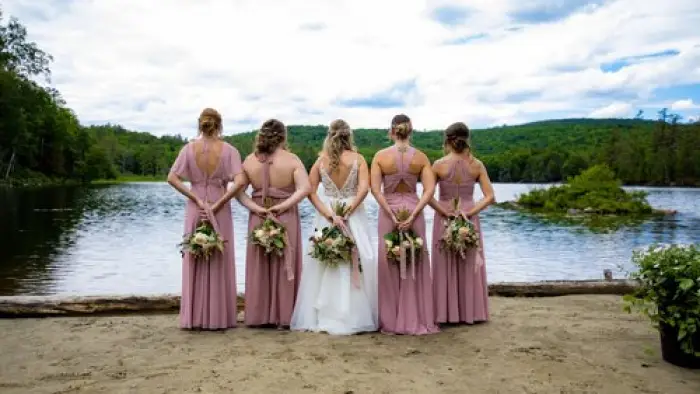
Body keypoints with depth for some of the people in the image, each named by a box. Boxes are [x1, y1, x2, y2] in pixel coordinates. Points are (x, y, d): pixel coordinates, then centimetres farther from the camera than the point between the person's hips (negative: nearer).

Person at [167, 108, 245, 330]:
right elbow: (240, 181, -17)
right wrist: (219, 203, -12)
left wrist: (196, 198, -6)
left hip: (195, 210, 2)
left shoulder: (189, 149, -1)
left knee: (195, 263, 10)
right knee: (219, 263, 8)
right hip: (220, 211, -1)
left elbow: (172, 178, -7)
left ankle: (194, 317, 17)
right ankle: (218, 317, 14)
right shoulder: (228, 150, -6)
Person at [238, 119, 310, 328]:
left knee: (259, 267, 11)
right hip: (286, 218, -2)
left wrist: (256, 208, -9)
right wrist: (282, 206, -16)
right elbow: (305, 188, -19)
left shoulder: (250, 160, 1)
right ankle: (283, 316, 12)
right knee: (284, 267, 7)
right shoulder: (292, 160, -8)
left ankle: (258, 316, 17)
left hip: (258, 219, 3)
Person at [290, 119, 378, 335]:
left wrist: (329, 214, -10)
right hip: (353, 216, -2)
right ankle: (355, 317, 7)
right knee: (357, 264, 5)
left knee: (323, 265, 8)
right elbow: (364, 189, -15)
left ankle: (321, 317, 13)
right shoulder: (358, 159, -2)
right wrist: (347, 211, -15)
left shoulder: (321, 160, 3)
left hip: (326, 217, 2)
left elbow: (310, 191, -5)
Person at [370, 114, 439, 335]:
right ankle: (416, 321, 15)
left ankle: (391, 322, 15)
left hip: (388, 211, -1)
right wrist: (413, 215, -15)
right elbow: (429, 189, -11)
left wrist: (392, 215, -13)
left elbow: (375, 189, -13)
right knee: (416, 265, 9)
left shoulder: (381, 156, -5)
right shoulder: (421, 157, -2)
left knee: (389, 266, 8)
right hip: (413, 210, 1)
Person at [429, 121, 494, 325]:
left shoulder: (439, 165, -8)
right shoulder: (477, 165, -3)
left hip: (444, 219, -1)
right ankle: (470, 312, 20)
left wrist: (444, 212, -9)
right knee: (470, 265, 12)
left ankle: (447, 313, 14)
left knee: (446, 266, 8)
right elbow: (489, 197, -7)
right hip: (469, 218, 2)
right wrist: (470, 212, -9)